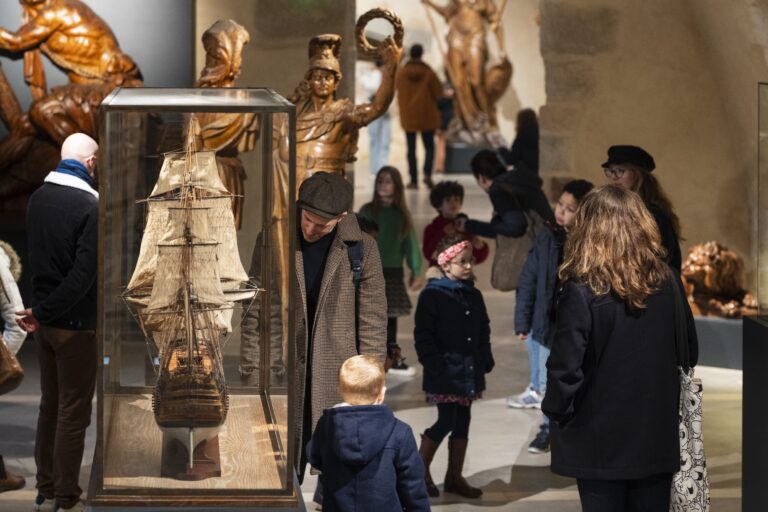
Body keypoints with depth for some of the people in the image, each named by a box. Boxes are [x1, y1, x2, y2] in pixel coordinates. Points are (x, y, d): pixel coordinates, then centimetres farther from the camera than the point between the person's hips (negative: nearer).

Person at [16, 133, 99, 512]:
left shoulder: (38, 198, 4)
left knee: (49, 406, 17)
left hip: (46, 318, 7)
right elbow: (84, 274, -23)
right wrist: (43, 313, -15)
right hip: (75, 323, -7)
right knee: (73, 413, 2)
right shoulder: (90, 205, -19)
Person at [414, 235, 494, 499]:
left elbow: (483, 332, 18)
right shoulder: (432, 294, -10)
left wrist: (484, 362, 10)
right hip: (444, 371, -7)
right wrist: (434, 365, -16)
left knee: (462, 422, 10)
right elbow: (423, 335, -12)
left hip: (468, 369, 7)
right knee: (446, 421, -7)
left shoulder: (474, 295, 10)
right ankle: (420, 471, 11)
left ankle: (455, 476, 20)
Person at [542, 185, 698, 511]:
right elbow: (689, 352, 10)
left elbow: (566, 367, -17)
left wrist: (555, 411, 0)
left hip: (600, 439, -4)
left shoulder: (582, 292, -16)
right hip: (657, 435, 4)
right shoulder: (668, 282, 0)